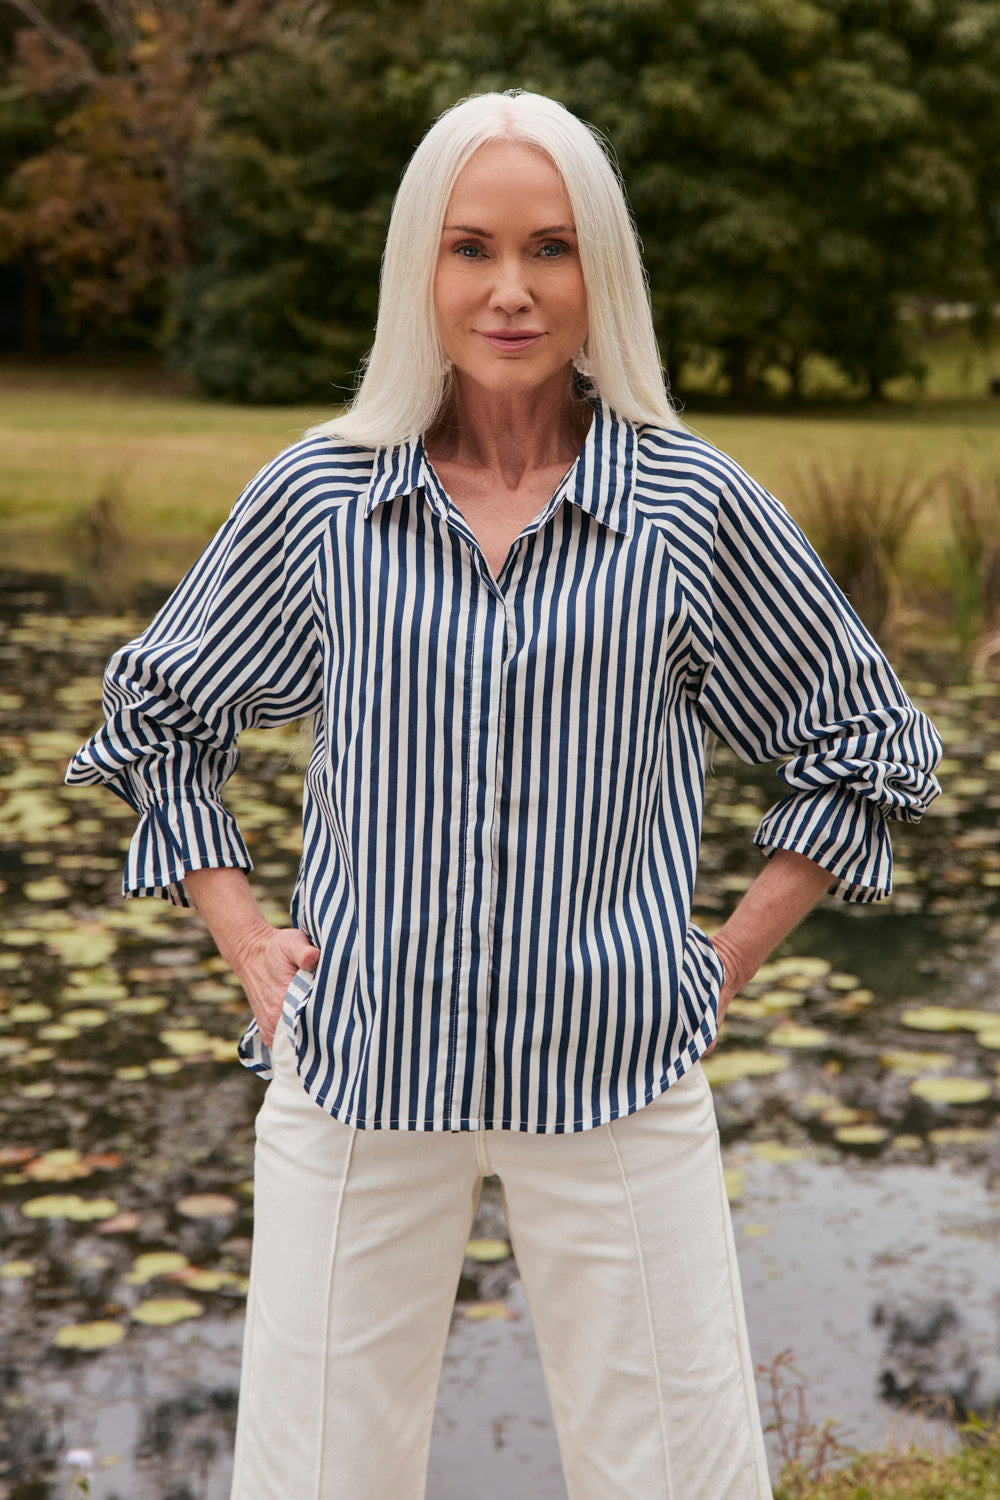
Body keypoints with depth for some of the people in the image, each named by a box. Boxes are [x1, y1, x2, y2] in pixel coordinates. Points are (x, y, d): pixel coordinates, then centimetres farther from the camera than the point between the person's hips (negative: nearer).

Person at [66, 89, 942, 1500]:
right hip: (358, 1069, 1)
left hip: (614, 1074, 0)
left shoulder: (696, 508, -3)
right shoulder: (320, 496, 0)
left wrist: (729, 959, 4)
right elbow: (155, 714, 14)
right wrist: (245, 944, 6)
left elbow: (868, 741, 10)